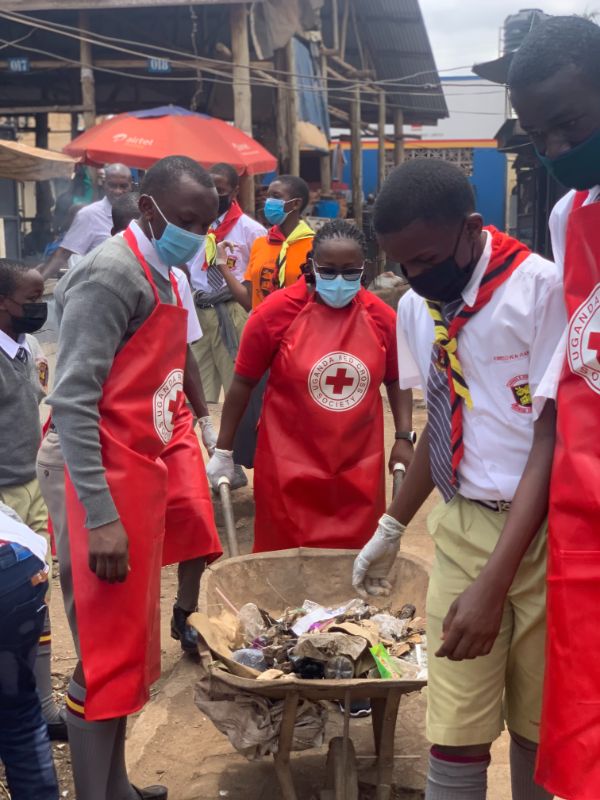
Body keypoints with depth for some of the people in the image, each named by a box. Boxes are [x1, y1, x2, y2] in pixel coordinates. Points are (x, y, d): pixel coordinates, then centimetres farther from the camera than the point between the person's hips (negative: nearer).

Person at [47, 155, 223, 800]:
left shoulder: (164, 276, 13)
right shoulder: (111, 275, -15)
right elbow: (72, 402, -20)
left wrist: (189, 463, 17)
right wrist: (100, 518, -23)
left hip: (148, 475, 9)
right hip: (112, 483, -9)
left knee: (130, 641, 16)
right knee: (108, 652, -2)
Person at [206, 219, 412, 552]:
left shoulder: (381, 317, -3)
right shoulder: (276, 312, -11)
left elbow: (395, 381, 12)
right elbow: (243, 384, -2)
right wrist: (223, 451, 1)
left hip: (359, 470, 2)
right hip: (289, 469, -2)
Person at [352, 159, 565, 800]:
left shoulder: (542, 290, -14)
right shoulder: (415, 308, 4)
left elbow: (553, 436, -16)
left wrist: (494, 580, -20)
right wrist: (391, 528, 22)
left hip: (542, 526, -3)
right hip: (461, 524, 4)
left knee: (536, 725, 9)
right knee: (454, 731, 2)